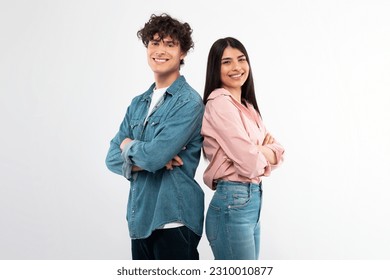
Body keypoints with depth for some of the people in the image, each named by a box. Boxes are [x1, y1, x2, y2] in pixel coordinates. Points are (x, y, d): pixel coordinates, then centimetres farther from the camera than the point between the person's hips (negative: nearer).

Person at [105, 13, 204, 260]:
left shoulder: (189, 101, -11)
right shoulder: (138, 103, 11)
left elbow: (155, 155, -21)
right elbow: (112, 158, 6)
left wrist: (129, 146, -1)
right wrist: (143, 161, -13)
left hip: (173, 220, -6)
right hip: (139, 218, 7)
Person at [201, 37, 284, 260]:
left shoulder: (247, 106, 14)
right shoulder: (220, 103, -13)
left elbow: (278, 152, 10)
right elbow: (249, 164, -19)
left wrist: (260, 152, -11)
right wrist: (266, 152, 2)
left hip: (251, 201, 9)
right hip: (233, 204, -9)